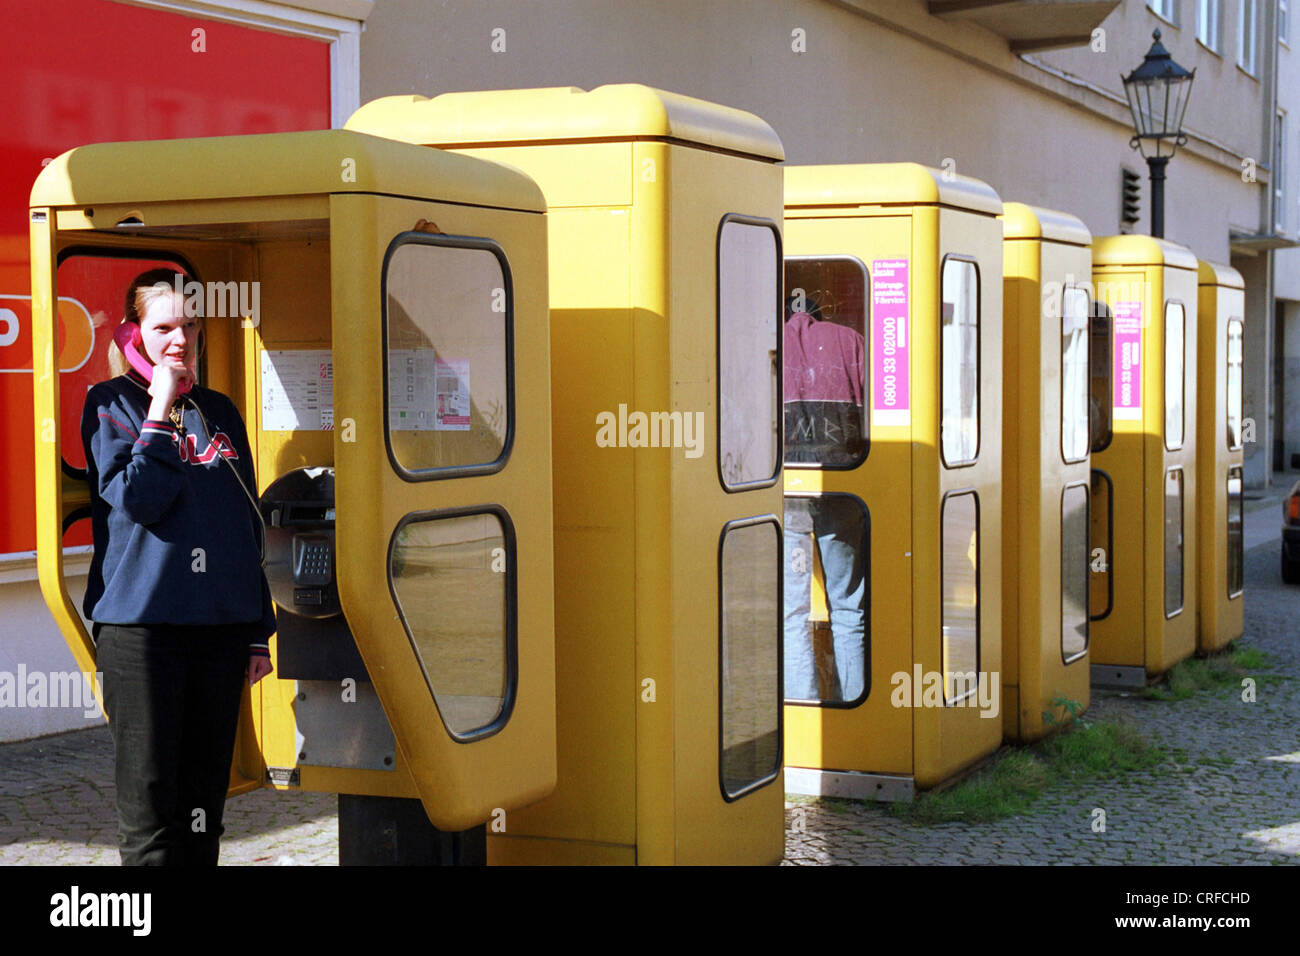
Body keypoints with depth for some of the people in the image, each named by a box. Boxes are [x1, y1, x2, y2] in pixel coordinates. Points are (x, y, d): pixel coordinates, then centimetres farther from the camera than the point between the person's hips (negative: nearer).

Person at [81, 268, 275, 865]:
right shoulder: (110, 405, 2)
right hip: (141, 623, -4)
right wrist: (161, 411, -12)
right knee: (148, 799, -3)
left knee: (205, 795, 7)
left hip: (221, 623, 4)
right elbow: (134, 500, -14)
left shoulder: (219, 412, 15)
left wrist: (258, 631, 14)